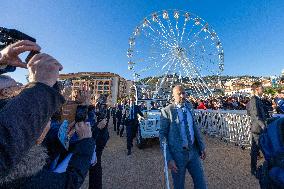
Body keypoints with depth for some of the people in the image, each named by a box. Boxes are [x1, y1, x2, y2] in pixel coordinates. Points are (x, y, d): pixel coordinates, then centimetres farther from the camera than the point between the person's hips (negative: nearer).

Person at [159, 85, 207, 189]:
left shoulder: (189, 106, 0)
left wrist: (201, 146, 9)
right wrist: (169, 159, -15)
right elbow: (162, 136, -13)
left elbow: (194, 126, 9)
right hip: (177, 153, -4)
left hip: (193, 151, 4)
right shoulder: (167, 111, -18)